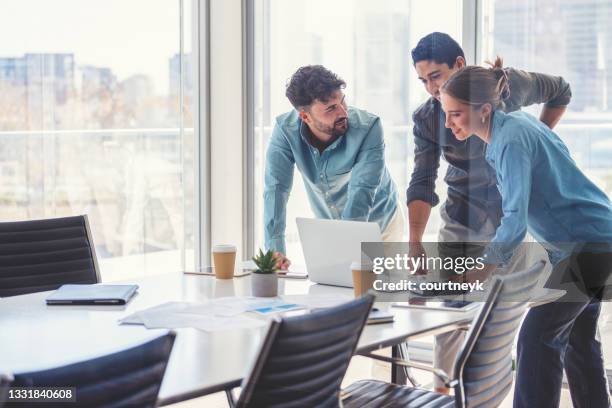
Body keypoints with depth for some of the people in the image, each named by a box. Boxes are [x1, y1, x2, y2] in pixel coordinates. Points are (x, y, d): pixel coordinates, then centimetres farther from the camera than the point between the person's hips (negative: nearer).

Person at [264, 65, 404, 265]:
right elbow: (276, 188, -23)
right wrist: (275, 250, -34)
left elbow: (361, 192, -32)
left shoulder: (368, 127, -27)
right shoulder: (285, 129, -20)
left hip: (378, 224, -2)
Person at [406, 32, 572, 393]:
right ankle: (443, 391, 12)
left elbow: (560, 92, 9)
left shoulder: (509, 83, -12)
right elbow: (422, 182, -19)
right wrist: (415, 241, -32)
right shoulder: (427, 119, -12)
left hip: (512, 217, 0)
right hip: (461, 222, 0)